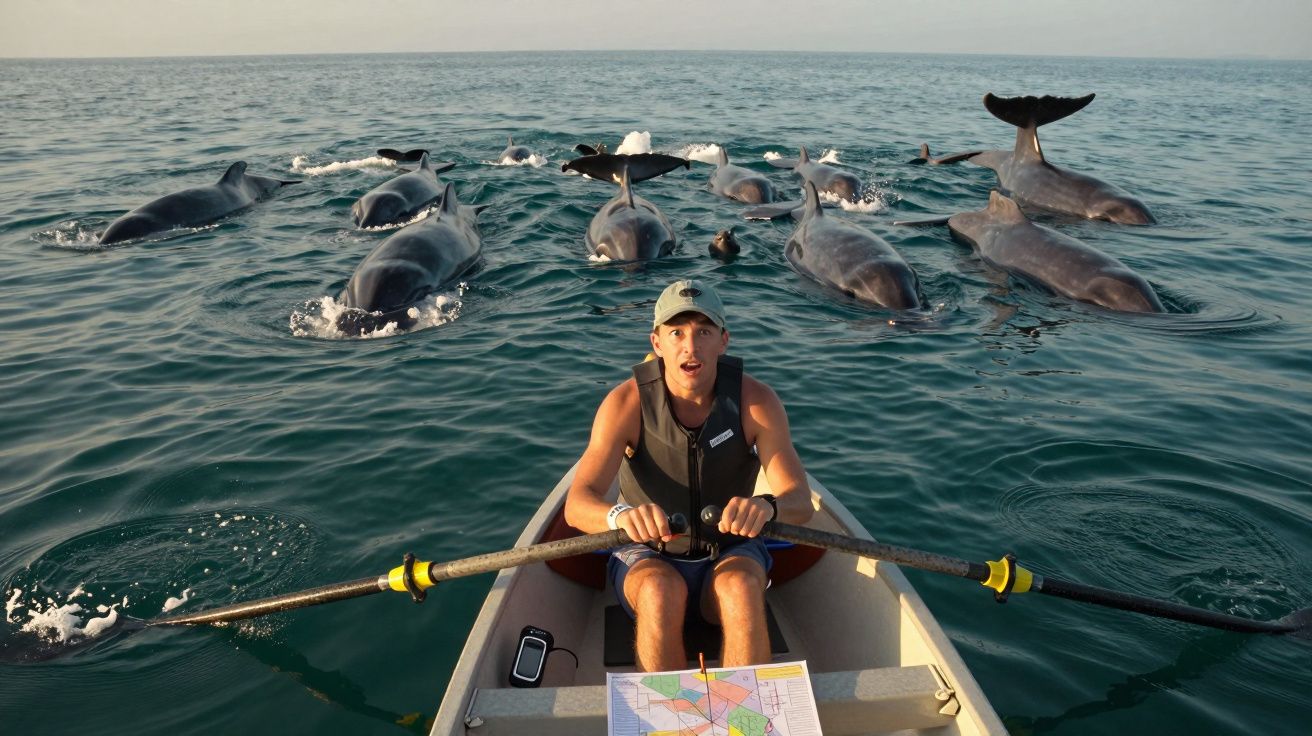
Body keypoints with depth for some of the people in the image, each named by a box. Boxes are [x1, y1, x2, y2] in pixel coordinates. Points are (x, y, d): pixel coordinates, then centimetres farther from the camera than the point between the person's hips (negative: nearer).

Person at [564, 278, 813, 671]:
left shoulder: (756, 400, -16)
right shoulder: (627, 402, -18)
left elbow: (800, 501, -22)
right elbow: (576, 505, -26)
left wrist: (766, 505, -47)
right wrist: (620, 515, -51)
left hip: (730, 553, 1)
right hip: (647, 556, 0)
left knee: (742, 590, -32)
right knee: (662, 593, -34)